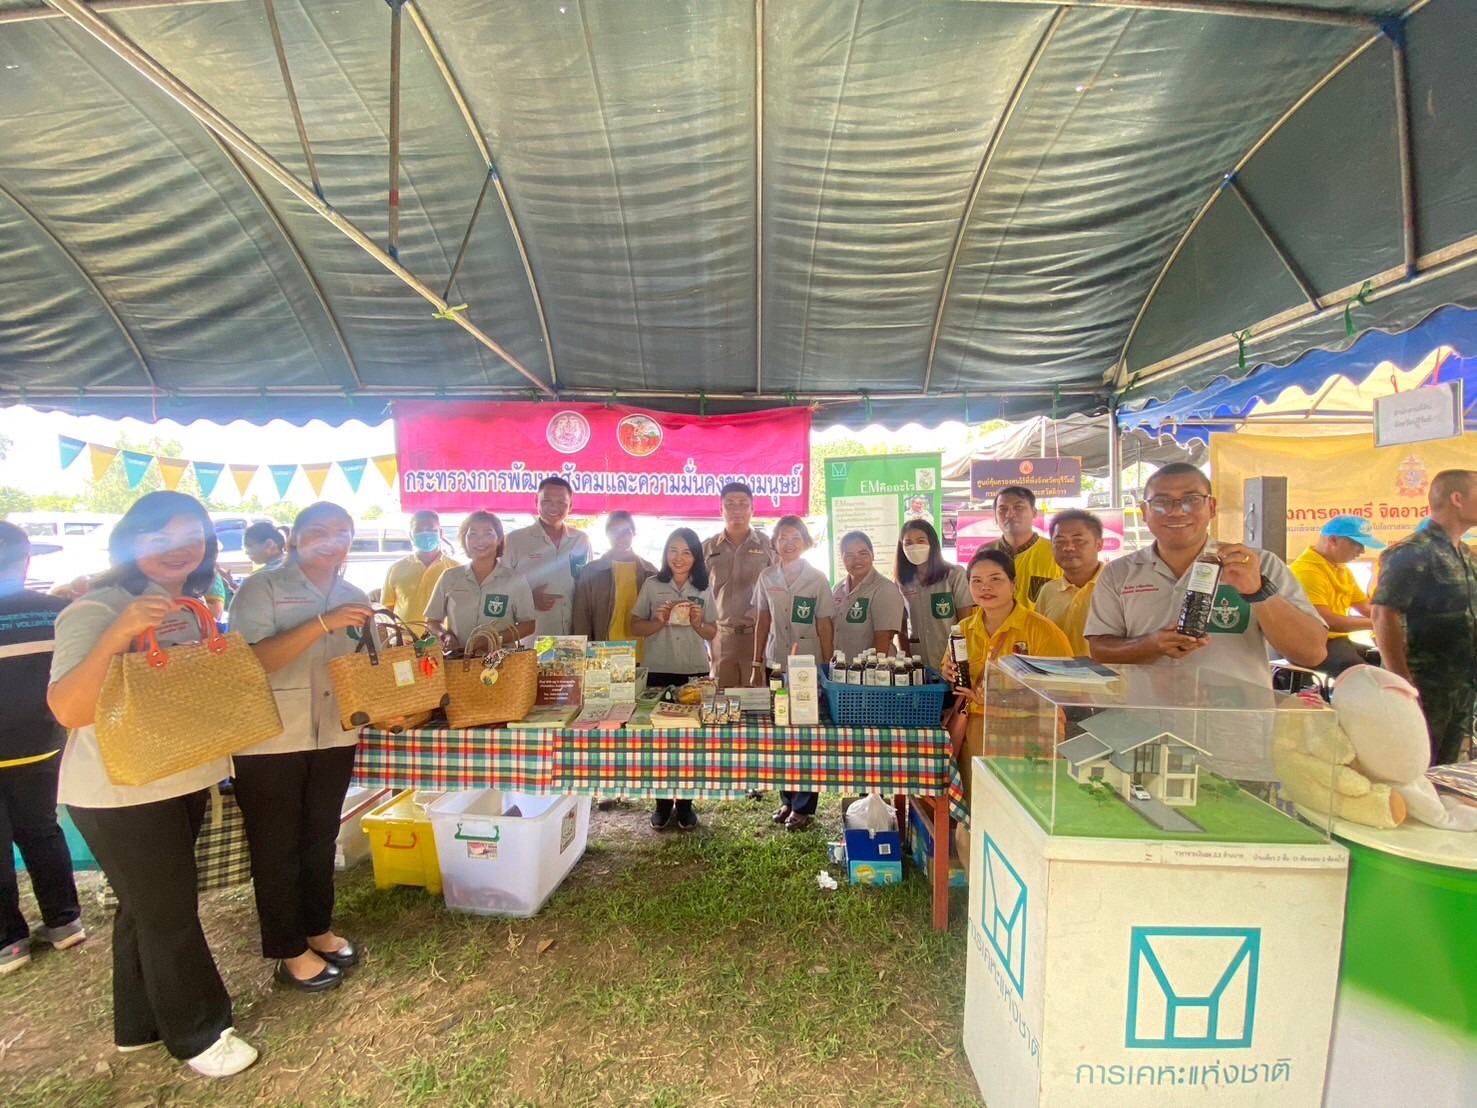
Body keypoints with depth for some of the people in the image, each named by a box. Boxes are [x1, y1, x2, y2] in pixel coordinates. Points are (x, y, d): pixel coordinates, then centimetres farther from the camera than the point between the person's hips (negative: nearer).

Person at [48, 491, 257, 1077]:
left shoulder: (189, 607, 6)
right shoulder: (96, 609, -19)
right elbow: (68, 709, -31)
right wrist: (119, 633, -42)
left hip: (183, 781, 8)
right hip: (121, 793, -8)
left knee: (145, 907, 23)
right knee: (168, 914, 6)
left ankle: (141, 1024, 41)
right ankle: (198, 1033, 27)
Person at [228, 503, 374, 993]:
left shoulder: (354, 599, 7)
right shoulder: (262, 588, -8)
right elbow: (250, 659, -22)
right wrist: (323, 624, -31)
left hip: (335, 735, 5)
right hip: (269, 740, -5)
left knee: (321, 837, 19)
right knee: (276, 846, 9)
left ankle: (317, 928, 37)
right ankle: (289, 952, 25)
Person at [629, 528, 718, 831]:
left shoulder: (703, 589, 6)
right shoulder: (651, 585, 2)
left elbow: (712, 633, 9)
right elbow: (635, 627, 2)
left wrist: (697, 623, -11)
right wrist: (659, 622, -15)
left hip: (695, 672, 1)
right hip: (659, 671, -1)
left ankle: (685, 803, 19)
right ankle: (663, 802, 19)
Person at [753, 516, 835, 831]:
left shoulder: (817, 579, -3)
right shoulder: (767, 578, 4)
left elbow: (825, 626, -2)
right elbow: (762, 623, 9)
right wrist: (757, 665, 8)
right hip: (776, 664, 3)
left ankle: (803, 806, 14)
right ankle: (787, 799, 24)